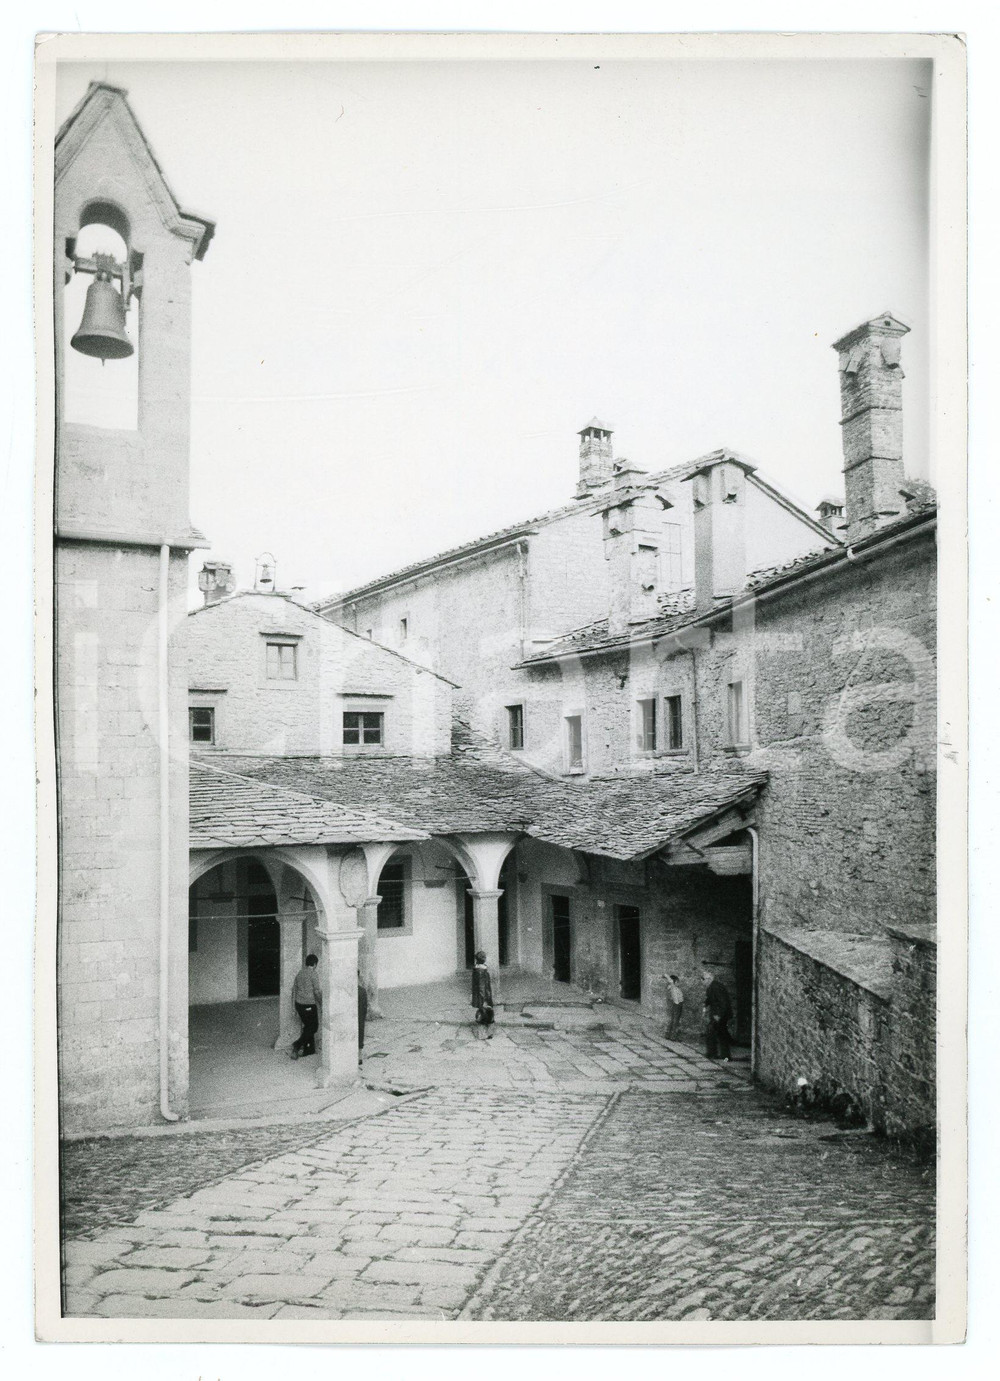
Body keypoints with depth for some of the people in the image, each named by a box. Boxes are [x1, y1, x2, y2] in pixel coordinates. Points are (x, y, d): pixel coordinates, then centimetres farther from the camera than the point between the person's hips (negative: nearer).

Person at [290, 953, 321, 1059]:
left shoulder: (300, 973, 7)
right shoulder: (312, 974, -14)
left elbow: (294, 989, 13)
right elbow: (317, 991, -16)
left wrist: (295, 1003, 22)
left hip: (299, 1004, 7)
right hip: (309, 1005, -7)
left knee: (308, 1026, 19)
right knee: (313, 1027, 4)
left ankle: (309, 1049, 21)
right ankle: (297, 1045, -9)